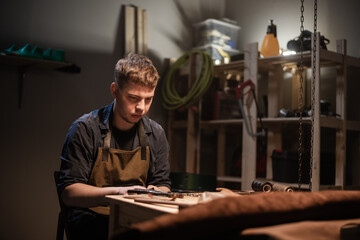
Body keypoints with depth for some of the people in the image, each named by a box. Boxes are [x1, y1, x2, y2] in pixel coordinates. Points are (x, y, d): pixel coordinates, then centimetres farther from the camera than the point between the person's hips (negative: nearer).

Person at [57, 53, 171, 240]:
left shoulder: (156, 134, 8)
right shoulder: (85, 129, -6)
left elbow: (163, 184, 14)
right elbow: (68, 192, -11)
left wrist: (156, 193, -11)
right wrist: (117, 192, -25)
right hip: (91, 222, -5)